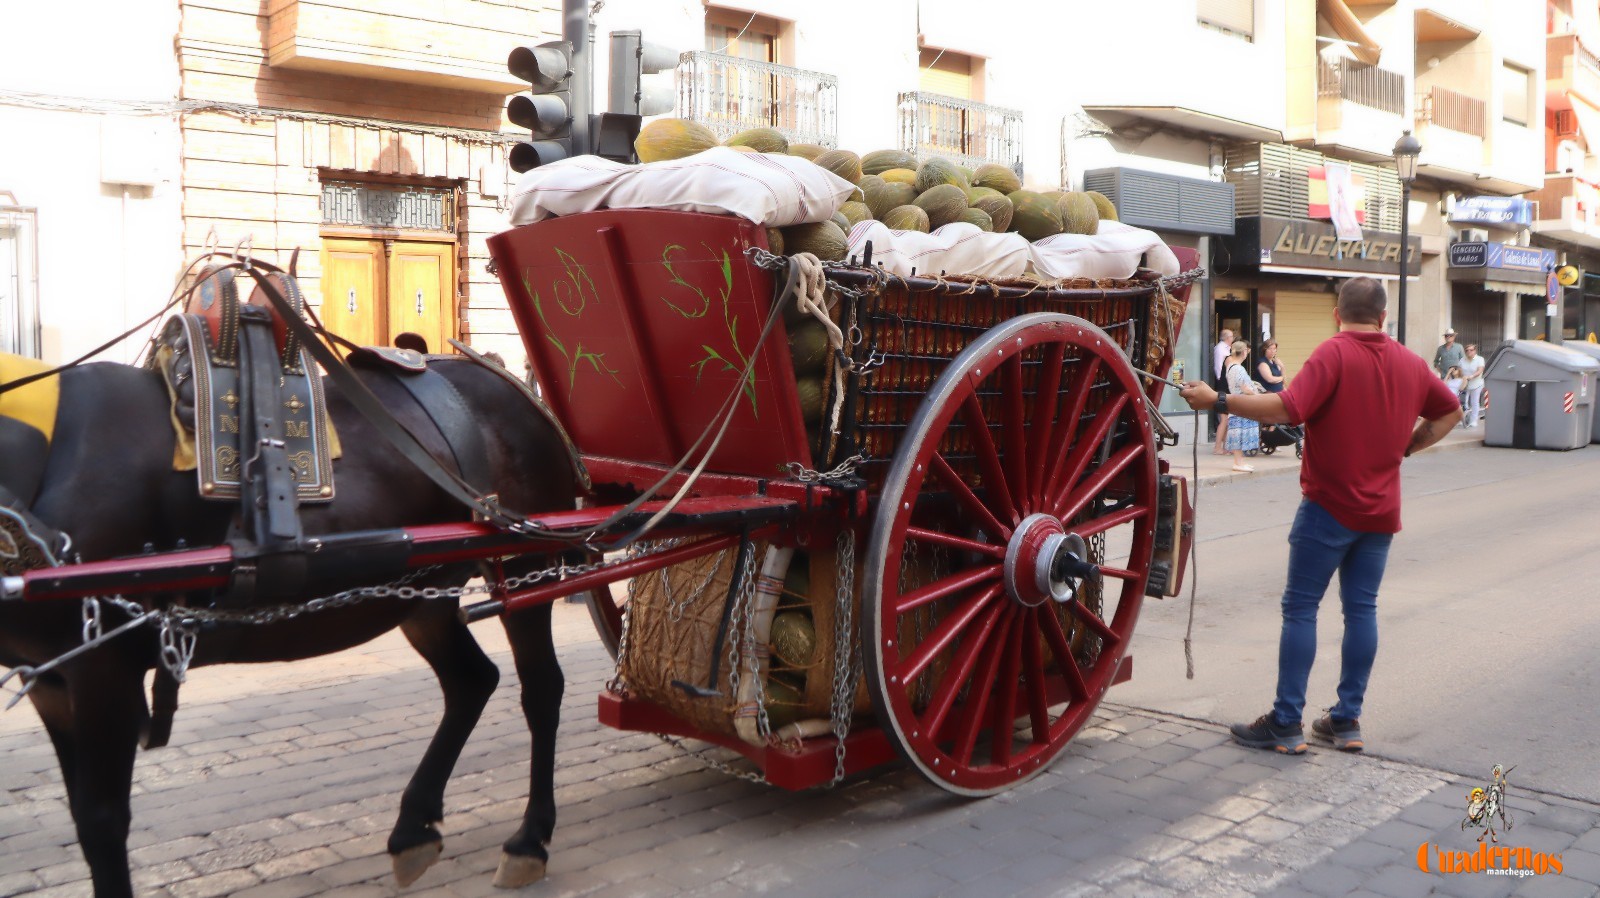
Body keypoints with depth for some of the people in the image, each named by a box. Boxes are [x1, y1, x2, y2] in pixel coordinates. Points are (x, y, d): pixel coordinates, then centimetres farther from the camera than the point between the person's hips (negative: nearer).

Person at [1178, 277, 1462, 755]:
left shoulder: (1334, 354, -13)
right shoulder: (1411, 364, 8)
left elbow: (1287, 409, -26)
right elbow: (1449, 413, 21)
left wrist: (1217, 400, -22)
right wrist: (1404, 446, 18)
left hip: (1329, 505, -6)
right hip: (1381, 510, 6)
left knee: (1300, 609, 0)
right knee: (1361, 608, 11)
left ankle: (1286, 723, 2)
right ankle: (1347, 721, 15)